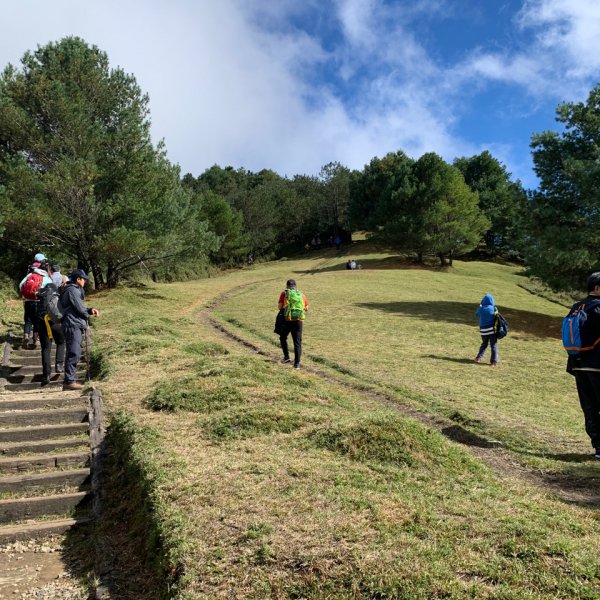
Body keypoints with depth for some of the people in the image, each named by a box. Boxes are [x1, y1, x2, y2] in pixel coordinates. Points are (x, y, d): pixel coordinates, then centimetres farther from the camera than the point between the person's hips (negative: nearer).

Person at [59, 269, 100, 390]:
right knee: (74, 354, -13)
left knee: (75, 354, 12)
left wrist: (90, 310, 4)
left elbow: (80, 308, 22)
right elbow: (79, 308, -14)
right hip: (72, 325, -11)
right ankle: (69, 381, -14)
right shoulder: (72, 290, -9)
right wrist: (88, 314, 6)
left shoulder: (76, 290, 24)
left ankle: (70, 379, 17)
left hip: (75, 326, 11)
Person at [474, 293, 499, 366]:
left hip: (483, 330, 2)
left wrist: (480, 306, 20)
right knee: (494, 346, 4)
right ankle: (494, 361, 1)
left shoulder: (481, 309, -7)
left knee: (484, 344, 22)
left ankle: (479, 357, 19)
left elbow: (476, 313, 13)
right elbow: (496, 317, 1)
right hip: (493, 330, -2)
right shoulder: (493, 308, -10)